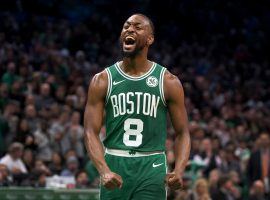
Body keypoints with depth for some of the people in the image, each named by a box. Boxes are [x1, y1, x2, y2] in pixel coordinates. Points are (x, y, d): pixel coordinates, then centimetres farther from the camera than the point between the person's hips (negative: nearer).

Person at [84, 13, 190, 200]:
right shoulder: (102, 80, 4)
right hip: (114, 167, 2)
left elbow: (182, 133, 5)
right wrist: (104, 171, -19)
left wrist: (179, 170, -14)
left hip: (151, 170, -2)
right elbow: (91, 132, -2)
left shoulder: (169, 82, 2)